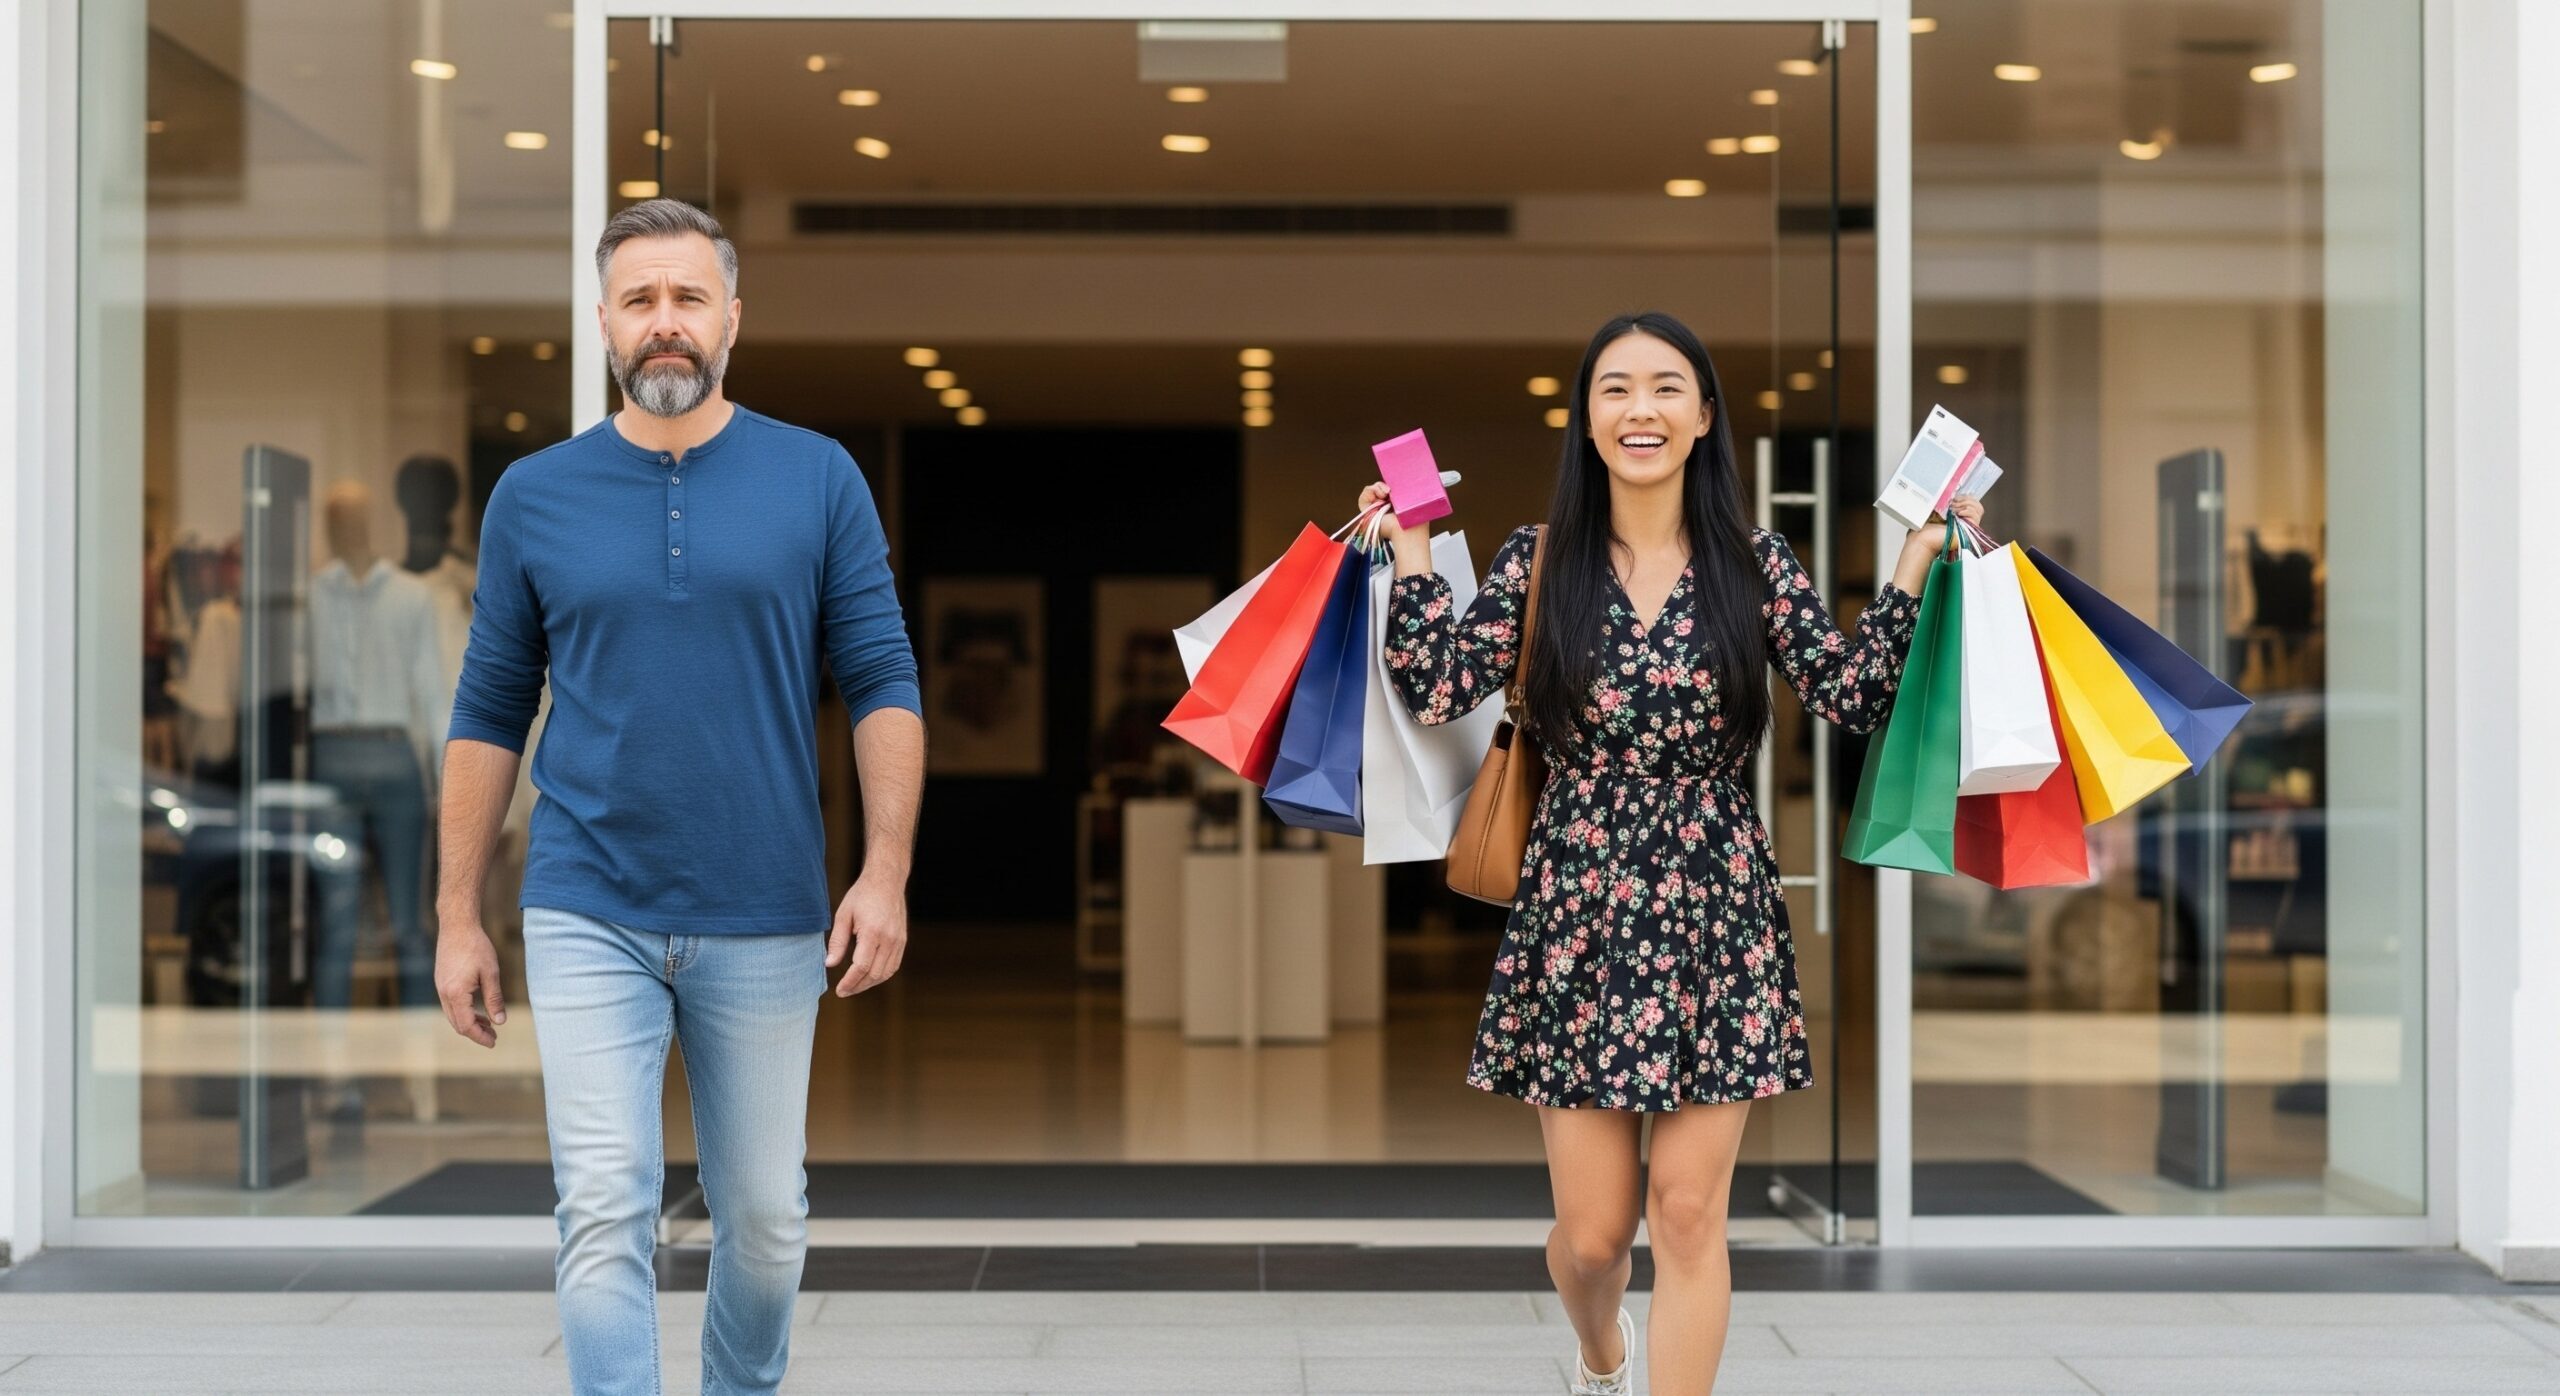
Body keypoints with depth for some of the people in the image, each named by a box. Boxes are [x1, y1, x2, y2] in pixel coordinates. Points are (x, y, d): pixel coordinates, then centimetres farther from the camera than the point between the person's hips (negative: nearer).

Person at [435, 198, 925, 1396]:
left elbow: (883, 685, 1)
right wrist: (458, 919, 4)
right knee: (606, 1216, -8)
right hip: (589, 920, 0)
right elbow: (490, 714, 8)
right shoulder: (535, 497, 4)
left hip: (765, 923, 0)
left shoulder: (818, 479, 2)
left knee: (764, 1219, 11)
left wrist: (885, 872, -9)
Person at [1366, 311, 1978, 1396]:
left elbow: (1856, 698, -1)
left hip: (1717, 919, 0)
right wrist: (1410, 547, -3)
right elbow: (1436, 694, -5)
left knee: (1689, 1214, -3)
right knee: (1593, 1231, 6)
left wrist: (1916, 562, -3)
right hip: (1578, 917, 0)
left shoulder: (1754, 564, 3)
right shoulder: (1539, 561, 3)